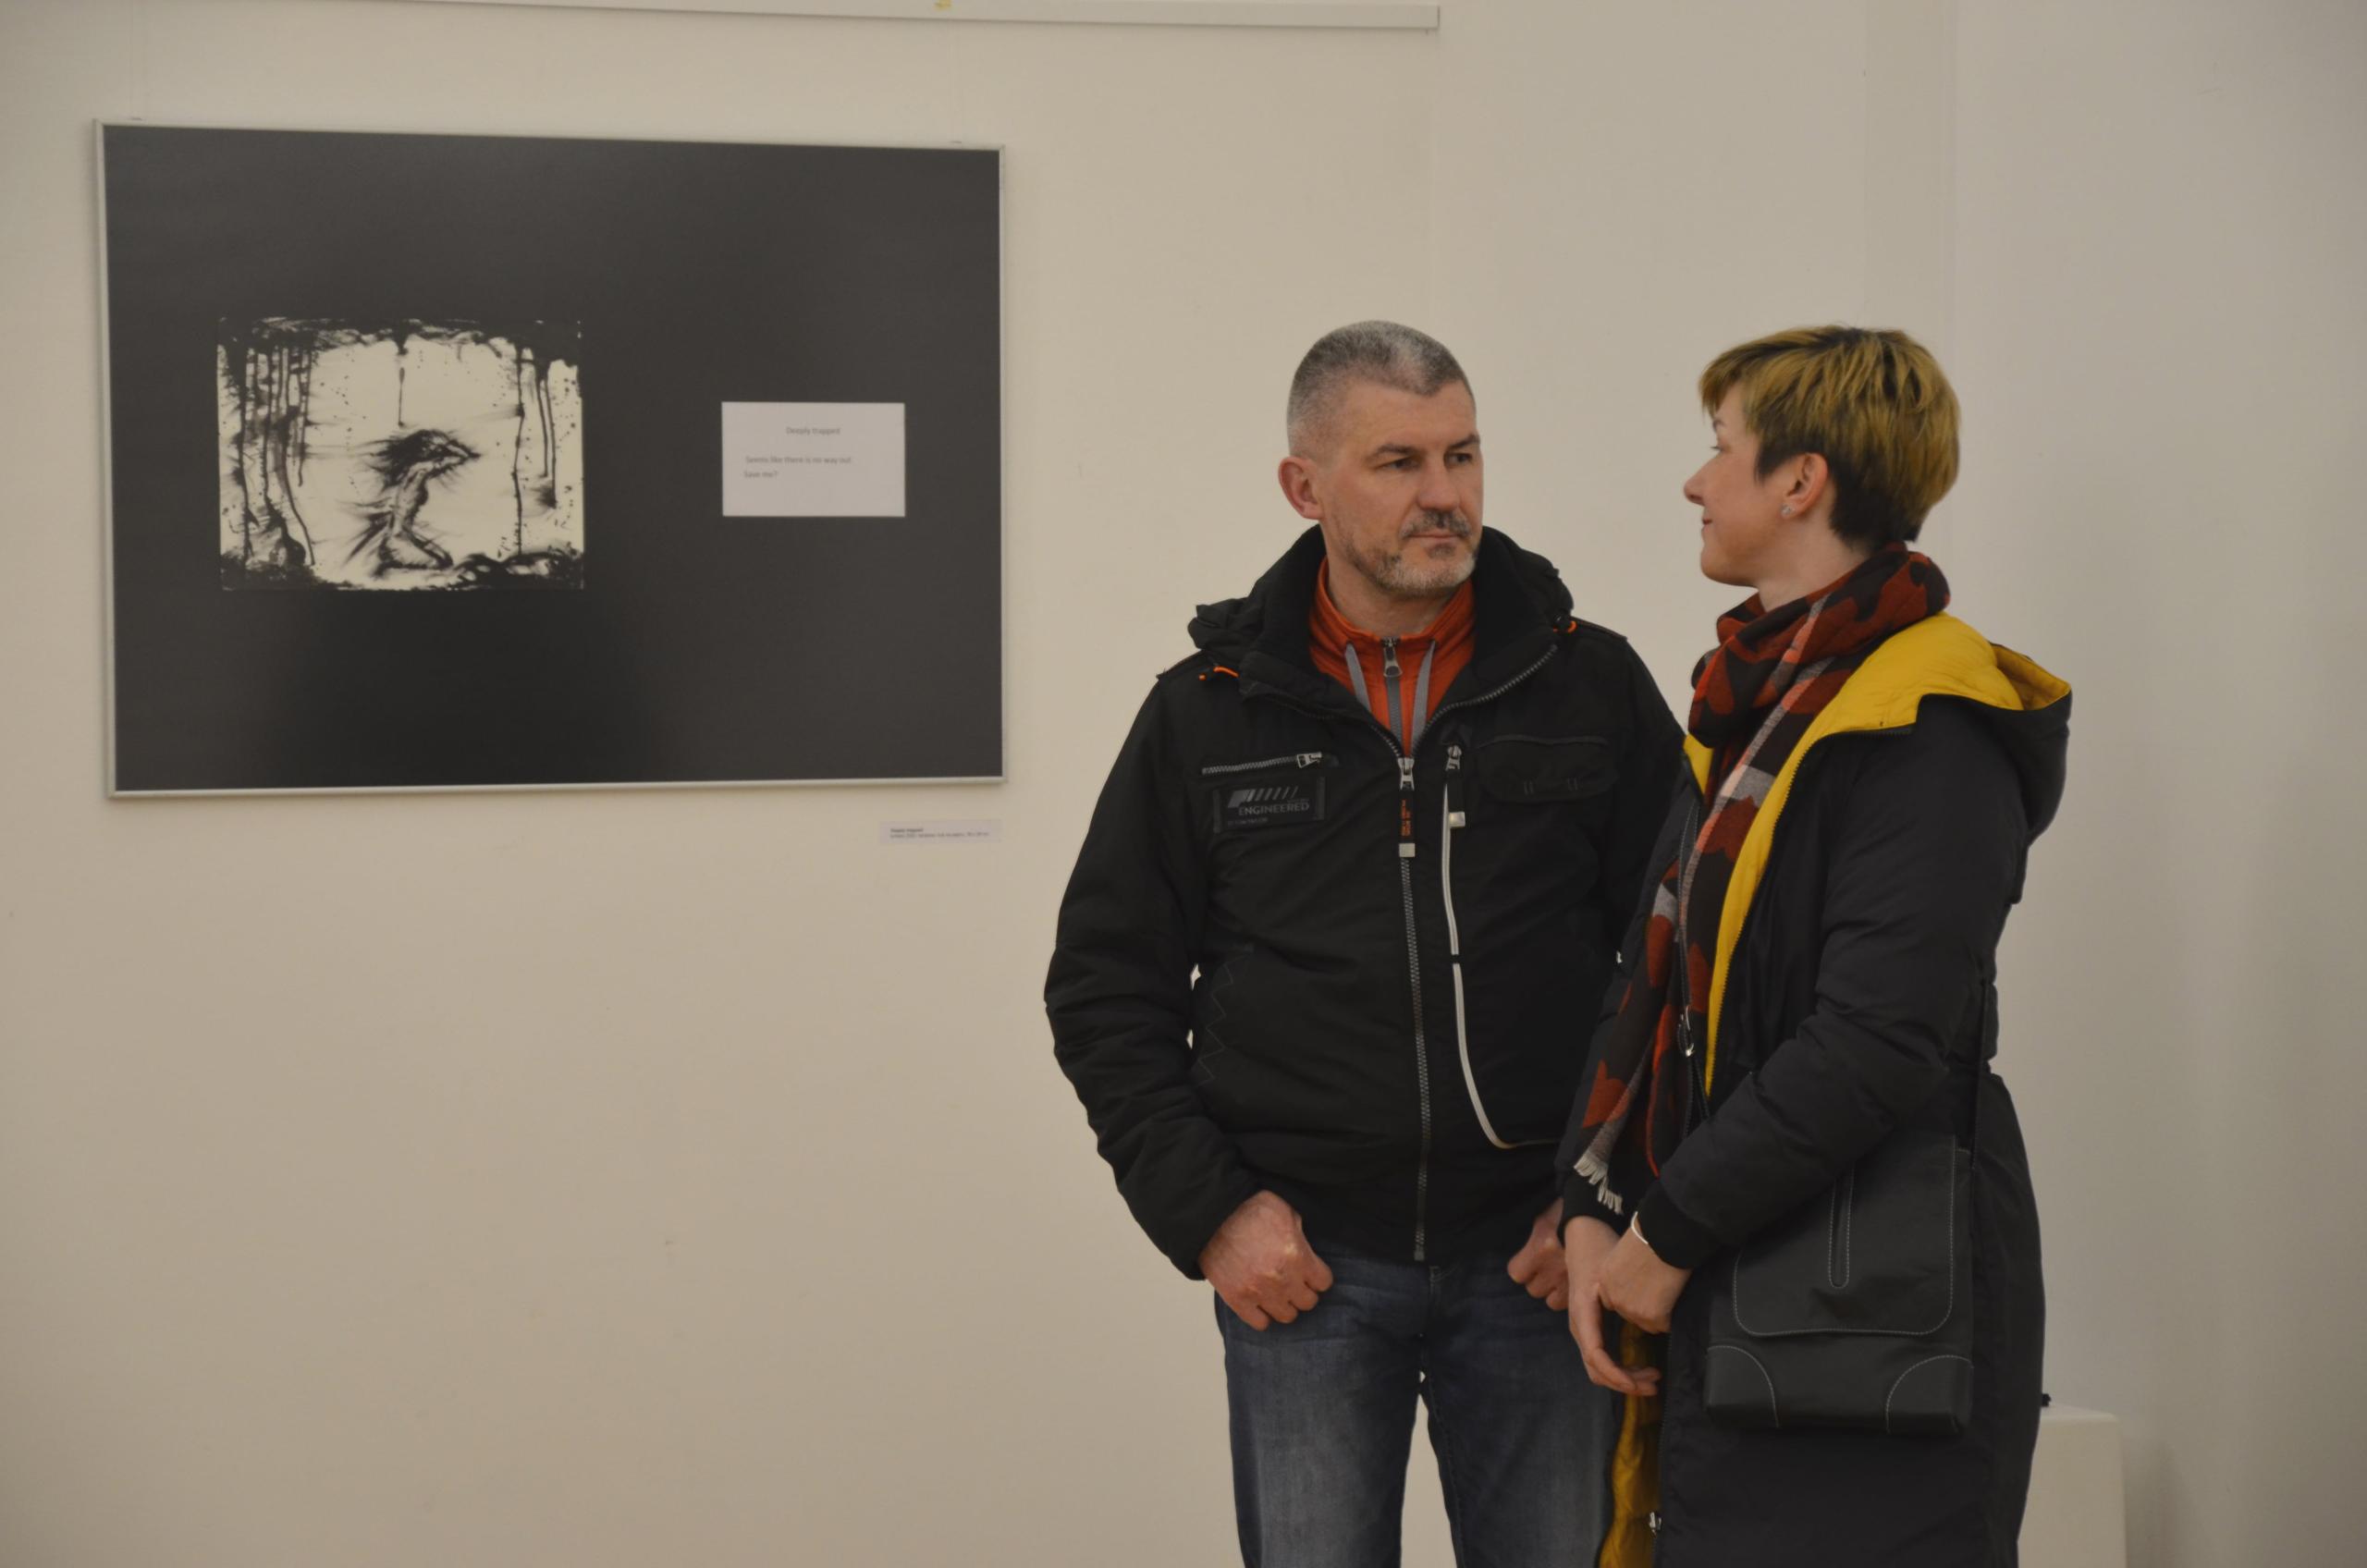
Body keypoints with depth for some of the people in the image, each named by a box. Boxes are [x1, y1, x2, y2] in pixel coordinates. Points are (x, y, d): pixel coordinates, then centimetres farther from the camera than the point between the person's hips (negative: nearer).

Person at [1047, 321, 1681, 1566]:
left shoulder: (1593, 689, 3)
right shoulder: (1208, 715, 3)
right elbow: (1105, 986, 6)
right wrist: (1205, 1210, -3)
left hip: (1535, 1263, 0)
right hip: (1304, 1266, 0)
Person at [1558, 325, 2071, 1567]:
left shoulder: (1931, 730, -15)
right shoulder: (1750, 705, 14)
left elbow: (1875, 1047, -23)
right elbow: (1656, 979, 14)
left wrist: (1667, 1235, -16)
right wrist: (1597, 1213, 2)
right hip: (1721, 1301, 8)